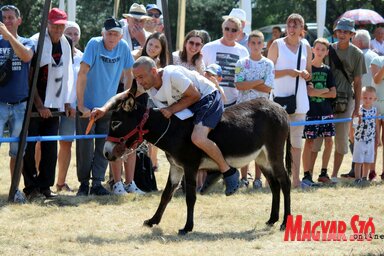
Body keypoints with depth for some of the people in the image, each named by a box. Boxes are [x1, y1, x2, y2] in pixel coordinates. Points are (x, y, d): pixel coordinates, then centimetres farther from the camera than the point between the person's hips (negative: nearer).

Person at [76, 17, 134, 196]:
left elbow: (128, 75, 8)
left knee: (104, 148, 2)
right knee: (85, 147, -1)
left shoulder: (123, 48, -5)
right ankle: (84, 184, 11)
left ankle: (97, 183, 9)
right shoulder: (94, 44, -17)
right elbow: (82, 74, -21)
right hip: (88, 107, -4)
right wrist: (81, 105, -24)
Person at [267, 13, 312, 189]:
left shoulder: (306, 47, 11)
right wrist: (288, 71, -16)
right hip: (280, 97, -4)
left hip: (299, 98, 4)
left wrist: (305, 74, -3)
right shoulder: (277, 45, -1)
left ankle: (295, 177, 9)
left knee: (297, 139, 7)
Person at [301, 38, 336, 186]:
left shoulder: (327, 70, 10)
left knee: (329, 141, 2)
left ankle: (323, 173, 12)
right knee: (309, 141, -6)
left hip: (326, 111, 5)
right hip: (311, 111, -4)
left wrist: (317, 92, -7)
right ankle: (307, 175, -3)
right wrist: (325, 90, -3)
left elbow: (333, 94, 4)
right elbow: (309, 91, -11)